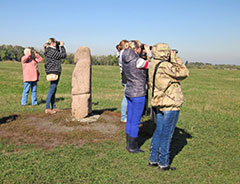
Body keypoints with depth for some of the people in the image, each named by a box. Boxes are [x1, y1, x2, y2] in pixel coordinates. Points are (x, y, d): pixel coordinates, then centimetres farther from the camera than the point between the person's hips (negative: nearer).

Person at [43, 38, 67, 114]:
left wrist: (59, 43, 13)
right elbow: (63, 55, -11)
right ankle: (47, 109, -4)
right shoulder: (52, 52, -16)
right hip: (53, 71, -10)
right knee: (52, 90, -7)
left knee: (53, 90, 14)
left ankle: (53, 107, 21)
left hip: (54, 72, 10)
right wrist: (62, 46, 0)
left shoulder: (48, 50, 13)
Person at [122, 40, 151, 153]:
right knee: (135, 122, 3)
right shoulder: (138, 61, -20)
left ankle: (129, 144, 28)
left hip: (129, 92, 8)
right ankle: (132, 147, 14)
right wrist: (148, 52, -1)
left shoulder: (125, 60, 4)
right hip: (138, 94, -8)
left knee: (130, 120, 16)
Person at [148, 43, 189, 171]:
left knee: (158, 132, 17)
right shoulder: (165, 66, -21)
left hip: (160, 104, 9)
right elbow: (184, 73, -15)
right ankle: (163, 163, 14)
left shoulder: (153, 66, 7)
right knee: (167, 134, 2)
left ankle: (153, 159, 27)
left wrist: (172, 61, 8)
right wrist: (175, 58, -6)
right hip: (171, 105, -9)